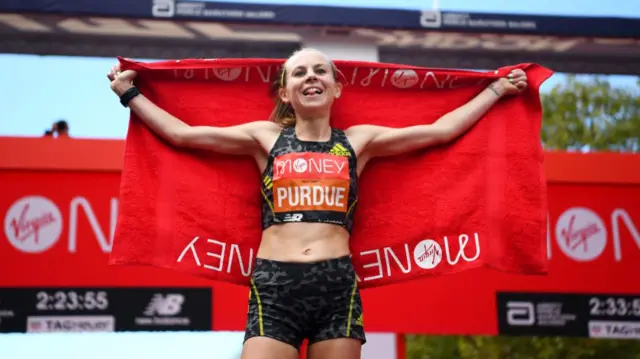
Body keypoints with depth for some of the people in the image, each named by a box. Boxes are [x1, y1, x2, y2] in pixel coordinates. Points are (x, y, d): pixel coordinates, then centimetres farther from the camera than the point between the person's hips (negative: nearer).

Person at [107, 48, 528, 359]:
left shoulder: (358, 141, 14)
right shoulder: (265, 137, 13)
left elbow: (442, 129, 17)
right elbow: (180, 132, 16)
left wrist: (496, 89, 22)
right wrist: (130, 94, 19)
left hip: (338, 285, 1)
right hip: (274, 285, -1)